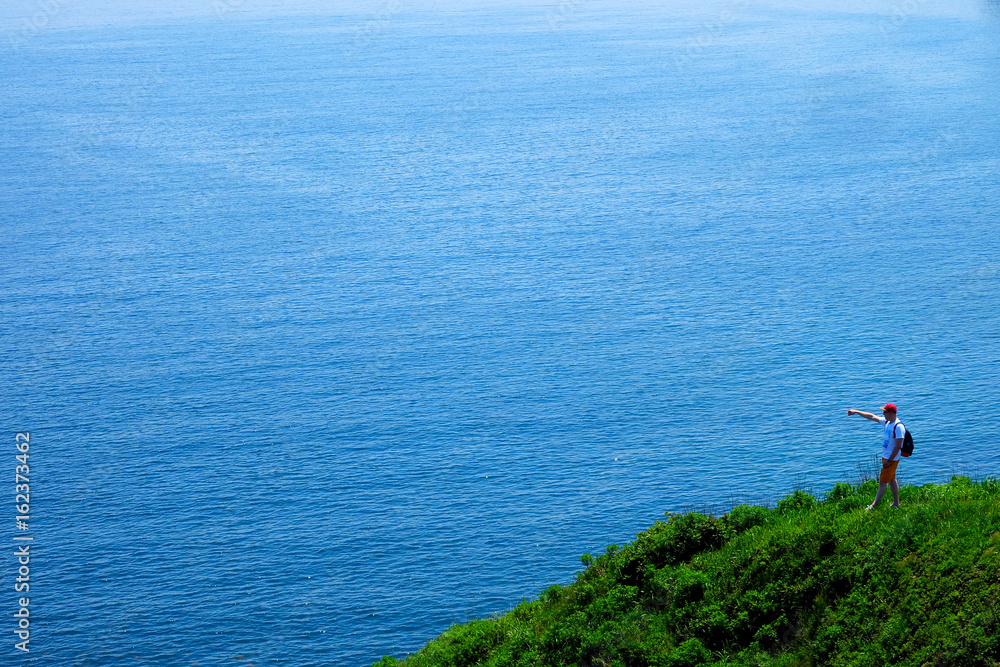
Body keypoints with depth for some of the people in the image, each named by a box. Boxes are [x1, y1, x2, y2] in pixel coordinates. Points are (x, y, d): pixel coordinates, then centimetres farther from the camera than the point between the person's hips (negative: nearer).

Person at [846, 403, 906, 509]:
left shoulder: (898, 427, -22)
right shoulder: (886, 422, 4)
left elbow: (898, 446, -23)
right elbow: (872, 417, 15)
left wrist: (889, 461, -21)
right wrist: (856, 412, 16)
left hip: (892, 459, -9)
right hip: (885, 456, 9)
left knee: (883, 482, -3)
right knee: (891, 480, 17)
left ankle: (874, 505, 2)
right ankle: (896, 503, 27)